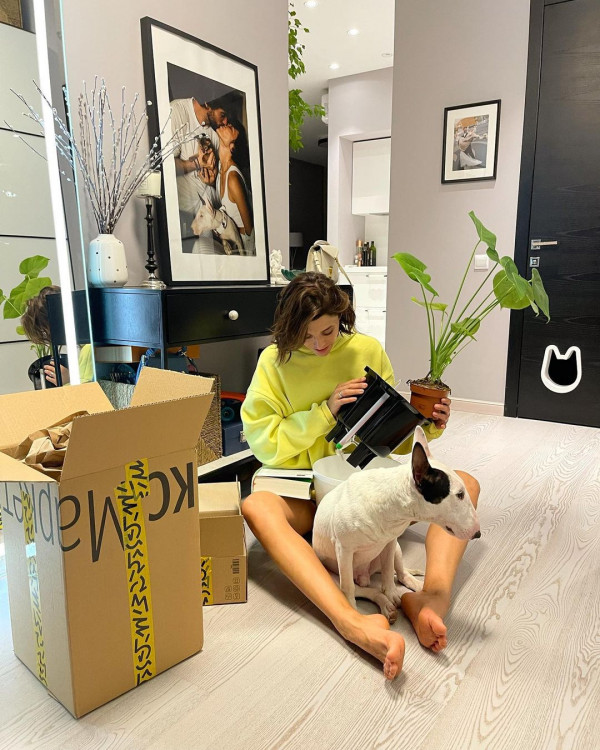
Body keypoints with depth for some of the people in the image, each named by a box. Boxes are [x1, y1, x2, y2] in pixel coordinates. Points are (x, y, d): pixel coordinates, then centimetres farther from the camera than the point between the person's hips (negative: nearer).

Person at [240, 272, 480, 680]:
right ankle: (353, 623, -49)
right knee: (257, 507, -35)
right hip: (305, 493, -2)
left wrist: (427, 428, -11)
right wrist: (325, 412, -17)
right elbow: (263, 442, -8)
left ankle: (433, 596, -40)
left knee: (464, 484, -15)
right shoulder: (275, 360, -2)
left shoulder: (368, 350, 3)